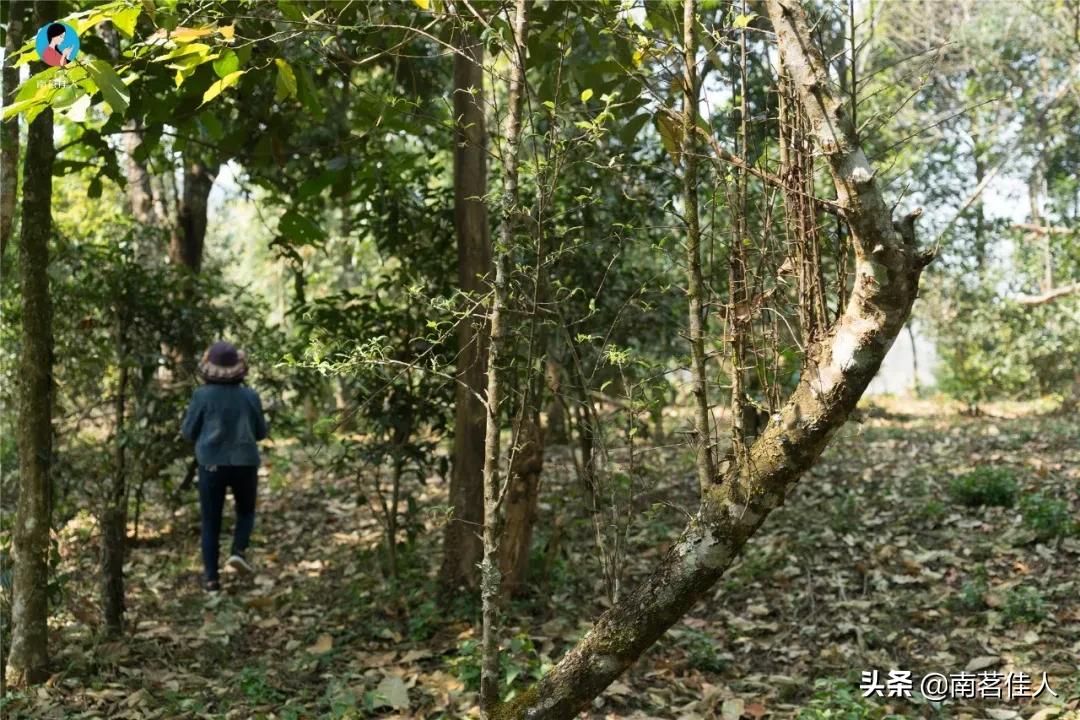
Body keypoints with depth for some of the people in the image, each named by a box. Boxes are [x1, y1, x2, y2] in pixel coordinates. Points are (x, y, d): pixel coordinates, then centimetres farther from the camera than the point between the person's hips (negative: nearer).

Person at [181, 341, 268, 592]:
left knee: (210, 522, 10)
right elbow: (261, 432, 8)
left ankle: (212, 579, 7)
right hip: (244, 463, 1)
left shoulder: (202, 395, -8)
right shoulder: (249, 395, -3)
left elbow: (188, 432, 0)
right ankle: (238, 551, -1)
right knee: (245, 510, 24)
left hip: (211, 465, -1)